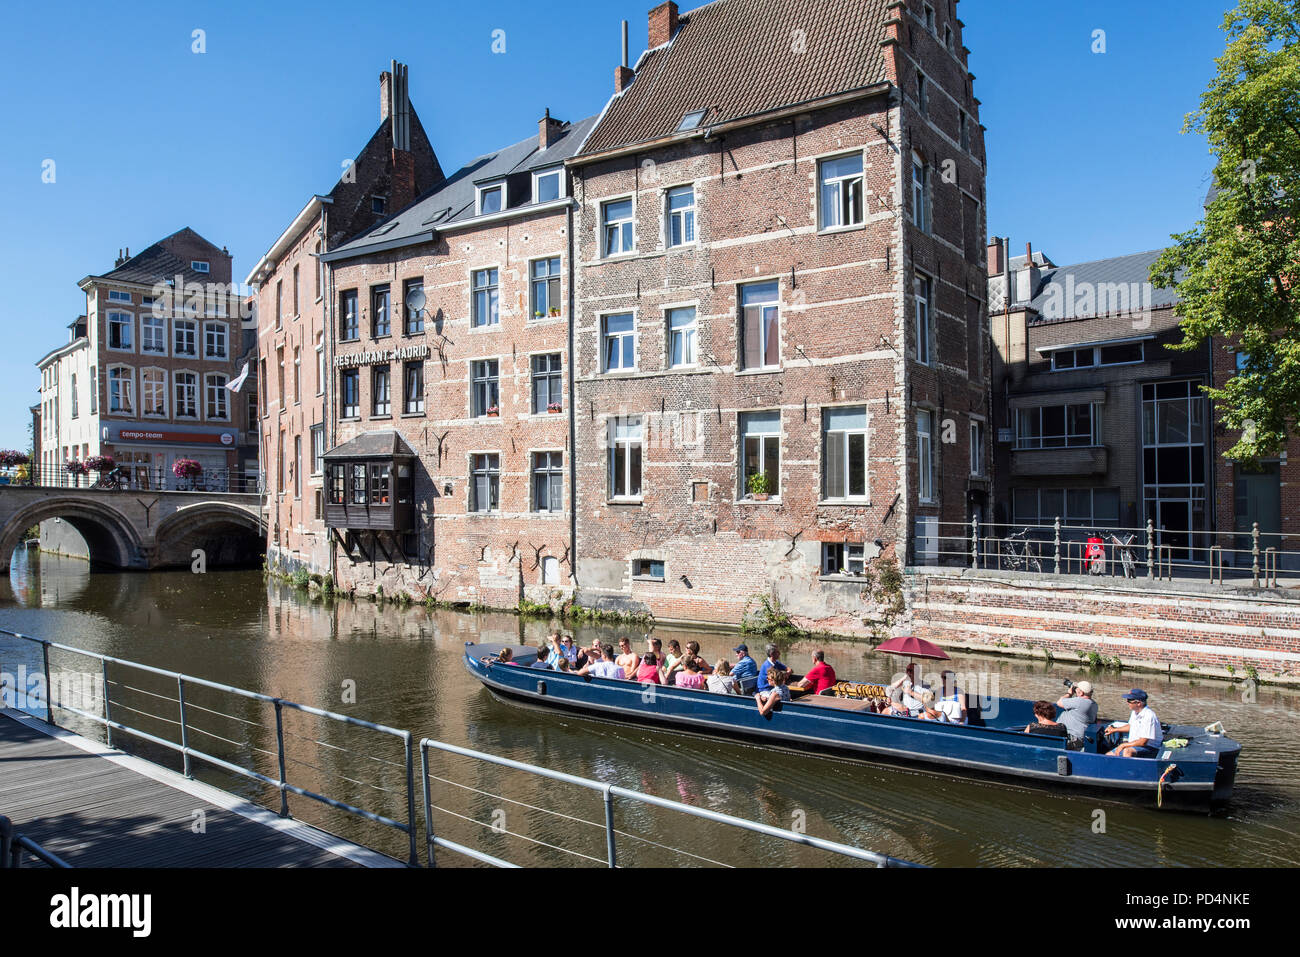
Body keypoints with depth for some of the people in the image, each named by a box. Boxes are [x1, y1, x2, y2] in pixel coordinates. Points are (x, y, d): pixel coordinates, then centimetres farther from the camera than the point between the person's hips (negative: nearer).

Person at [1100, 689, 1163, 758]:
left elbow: (1142, 742, -25)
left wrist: (1123, 745, -18)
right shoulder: (1134, 712, 6)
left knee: (1127, 751, -39)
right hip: (1133, 746, 9)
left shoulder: (1149, 716, -23)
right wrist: (1114, 730, 31)